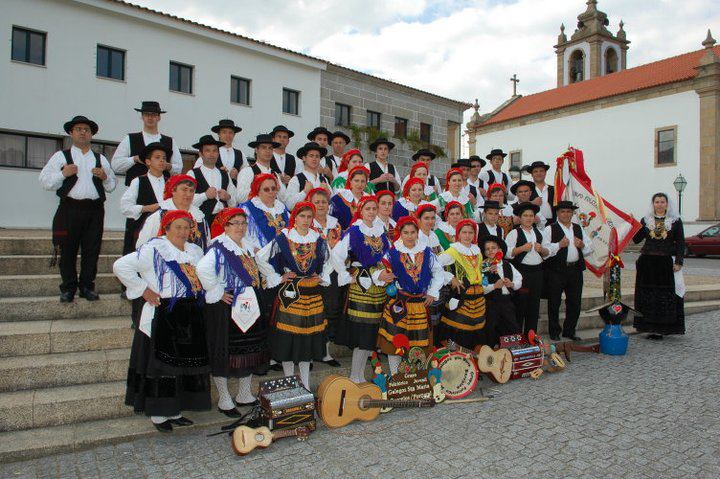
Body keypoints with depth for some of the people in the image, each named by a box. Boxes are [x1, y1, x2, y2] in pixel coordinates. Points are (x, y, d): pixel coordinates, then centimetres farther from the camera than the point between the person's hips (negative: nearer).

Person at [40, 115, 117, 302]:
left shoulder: (101, 159, 17)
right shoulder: (61, 156, 8)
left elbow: (112, 185, 19)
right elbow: (45, 182, 4)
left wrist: (105, 177, -1)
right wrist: (63, 174, -11)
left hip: (95, 210, 2)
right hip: (70, 208, -2)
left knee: (92, 250, 4)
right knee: (68, 251, 2)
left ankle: (87, 287, 15)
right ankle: (68, 289, 13)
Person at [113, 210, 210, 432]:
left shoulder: (195, 251, 12)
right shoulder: (153, 250, -8)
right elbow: (121, 266, -14)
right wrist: (143, 290, -13)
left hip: (190, 318, 6)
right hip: (162, 317, -6)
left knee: (185, 363, 12)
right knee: (161, 366, 2)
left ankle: (175, 410, 26)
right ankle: (158, 413, 17)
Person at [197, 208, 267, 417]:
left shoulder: (247, 245, 11)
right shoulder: (219, 248, -15)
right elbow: (203, 269, -32)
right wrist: (217, 293, -24)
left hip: (248, 306, 8)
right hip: (225, 309, -8)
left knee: (250, 350, 14)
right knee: (225, 353, 3)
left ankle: (245, 395, 29)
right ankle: (224, 401, 17)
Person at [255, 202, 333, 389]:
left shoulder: (318, 240, 5)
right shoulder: (283, 239, -5)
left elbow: (328, 261, 22)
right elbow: (261, 258, -2)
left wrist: (322, 277, 8)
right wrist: (278, 278, -5)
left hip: (312, 295, 3)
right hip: (289, 294, -3)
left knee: (308, 339, 10)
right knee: (288, 339, 1)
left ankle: (306, 384, 23)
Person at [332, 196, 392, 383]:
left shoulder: (380, 231, 12)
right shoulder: (353, 232, -7)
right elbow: (336, 255, -13)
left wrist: (385, 273, 2)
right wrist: (348, 277, -10)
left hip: (378, 287, 6)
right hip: (360, 287, -6)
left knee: (371, 333, 8)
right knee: (362, 331, -5)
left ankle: (359, 375, 21)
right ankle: (355, 377, 7)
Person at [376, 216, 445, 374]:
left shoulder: (426, 253, 4)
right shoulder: (392, 253, -4)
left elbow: (439, 272, 13)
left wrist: (433, 293, 7)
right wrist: (381, 276, -31)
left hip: (421, 304, 3)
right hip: (398, 304, -3)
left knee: (419, 343, 10)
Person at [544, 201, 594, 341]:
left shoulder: (579, 229, 16)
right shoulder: (550, 229, -3)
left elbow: (590, 249, 17)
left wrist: (582, 245, -3)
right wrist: (559, 245, -21)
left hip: (575, 270, 5)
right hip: (556, 270, -5)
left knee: (575, 303, 10)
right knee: (554, 303, 3)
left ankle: (569, 331, 26)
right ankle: (554, 332, 16)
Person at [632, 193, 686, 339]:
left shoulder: (675, 221, 4)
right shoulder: (646, 220, 9)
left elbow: (680, 243, 2)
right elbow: (636, 239, 4)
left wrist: (678, 262, -6)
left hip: (667, 263, -2)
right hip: (648, 263, 2)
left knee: (666, 296, -2)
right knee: (648, 295, 2)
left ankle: (662, 328, 5)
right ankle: (651, 327, 9)